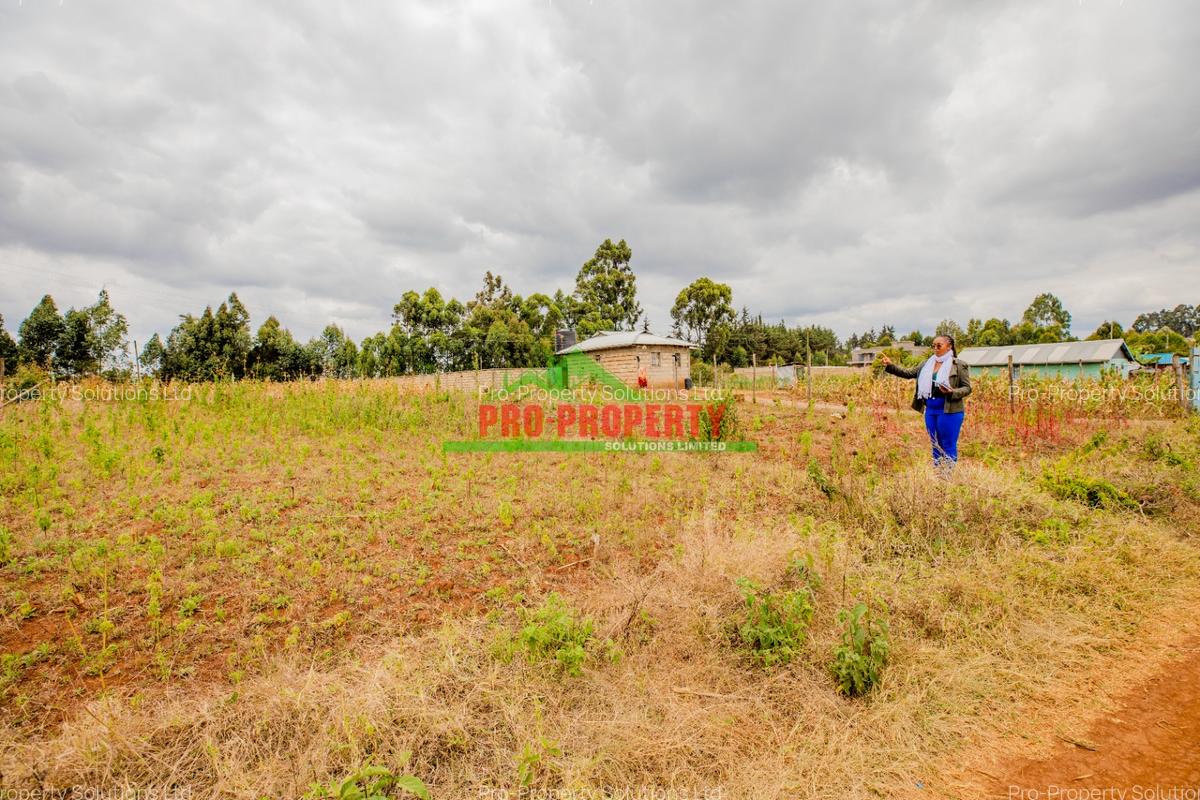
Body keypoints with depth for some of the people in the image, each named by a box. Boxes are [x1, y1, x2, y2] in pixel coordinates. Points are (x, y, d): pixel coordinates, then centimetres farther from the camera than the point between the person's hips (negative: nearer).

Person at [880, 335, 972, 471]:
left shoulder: (959, 365, -5)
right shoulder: (928, 364, 10)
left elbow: (967, 388, -6)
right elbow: (908, 373, 9)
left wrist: (952, 392, -25)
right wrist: (890, 365, -2)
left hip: (949, 411, -6)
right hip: (930, 410, 6)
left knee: (948, 446, 1)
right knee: (935, 445, 15)